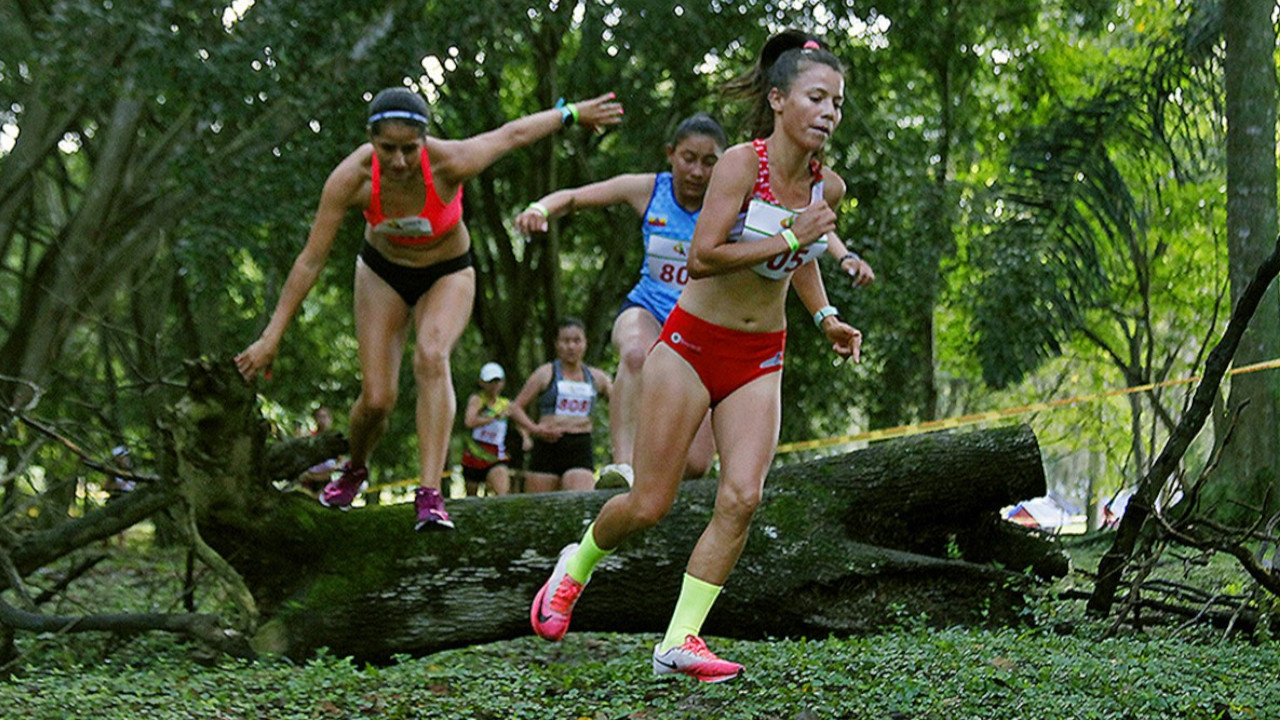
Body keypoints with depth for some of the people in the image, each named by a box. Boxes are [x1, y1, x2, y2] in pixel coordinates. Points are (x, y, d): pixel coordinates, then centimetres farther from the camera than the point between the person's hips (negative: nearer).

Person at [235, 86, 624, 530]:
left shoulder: (449, 163, -33)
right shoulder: (352, 178, -29)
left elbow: (512, 134, -14)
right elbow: (310, 261, -22)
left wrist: (572, 113, 0)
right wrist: (272, 337, -21)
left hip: (447, 275, -1)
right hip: (382, 273, 1)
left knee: (431, 358, -30)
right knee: (376, 399, -6)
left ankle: (430, 495, -33)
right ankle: (355, 469, 30)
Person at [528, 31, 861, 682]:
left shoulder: (827, 187, 3)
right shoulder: (741, 162, -16)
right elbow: (702, 257, -26)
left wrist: (824, 318, 11)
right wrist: (789, 239, -24)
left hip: (759, 360, 5)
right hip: (692, 342, -5)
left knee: (741, 498, -13)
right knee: (650, 504, -3)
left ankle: (679, 642, -5)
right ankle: (576, 566, 29)